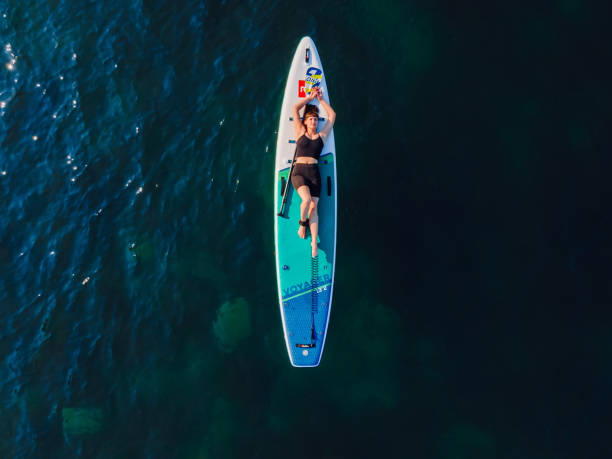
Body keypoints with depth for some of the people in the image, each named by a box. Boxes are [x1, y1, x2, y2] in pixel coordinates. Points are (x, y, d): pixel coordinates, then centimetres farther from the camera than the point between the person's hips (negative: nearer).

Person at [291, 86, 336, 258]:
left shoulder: (322, 135, 15)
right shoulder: (300, 132, 12)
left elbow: (332, 115, 22)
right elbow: (295, 108, 12)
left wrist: (320, 99, 27)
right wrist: (310, 97, 20)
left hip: (314, 174, 2)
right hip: (299, 172, -2)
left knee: (313, 206, -9)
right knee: (307, 199, -26)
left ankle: (314, 242, -9)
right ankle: (302, 223, 2)